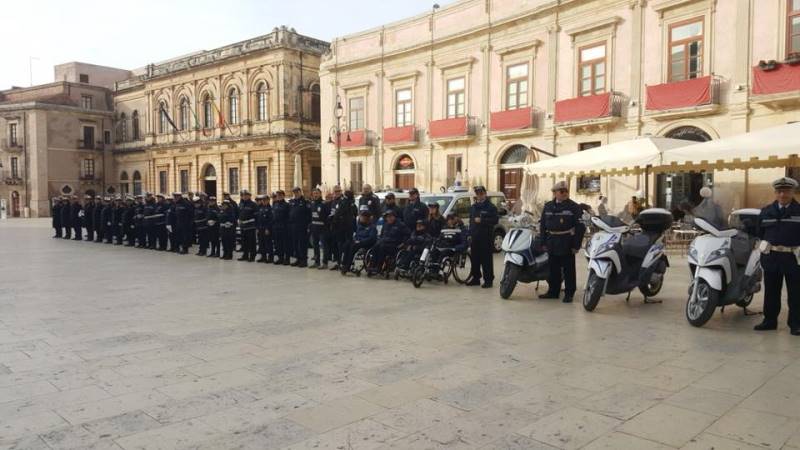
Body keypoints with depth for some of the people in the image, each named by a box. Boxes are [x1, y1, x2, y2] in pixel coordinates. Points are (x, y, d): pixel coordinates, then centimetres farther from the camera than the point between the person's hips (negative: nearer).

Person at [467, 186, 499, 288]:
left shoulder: (491, 207, -3)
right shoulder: (473, 207, 18)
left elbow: (495, 220, -12)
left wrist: (482, 220, -18)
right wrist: (470, 234, 15)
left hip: (486, 238, -6)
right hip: (475, 237, 6)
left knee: (486, 260, -5)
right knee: (474, 259, 10)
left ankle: (488, 280, 0)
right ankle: (475, 278, 20)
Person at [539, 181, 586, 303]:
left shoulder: (574, 207, -3)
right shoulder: (548, 206, 10)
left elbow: (580, 227, -7)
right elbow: (542, 225, 13)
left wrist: (576, 245, -12)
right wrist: (543, 242, 6)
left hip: (567, 244, -4)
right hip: (552, 243, 4)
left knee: (568, 270, 3)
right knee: (553, 269, 12)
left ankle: (569, 293, 11)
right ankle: (553, 291, 23)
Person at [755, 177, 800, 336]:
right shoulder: (766, 211, 7)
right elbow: (760, 232, 13)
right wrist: (766, 244, 4)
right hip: (772, 257, 3)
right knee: (771, 291, 10)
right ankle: (769, 320, 20)